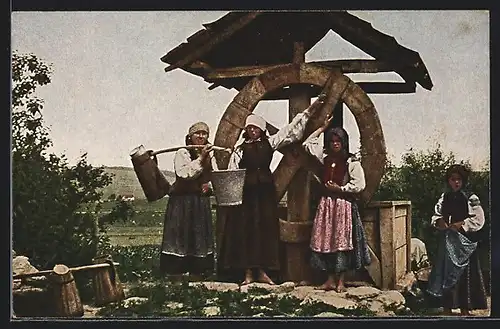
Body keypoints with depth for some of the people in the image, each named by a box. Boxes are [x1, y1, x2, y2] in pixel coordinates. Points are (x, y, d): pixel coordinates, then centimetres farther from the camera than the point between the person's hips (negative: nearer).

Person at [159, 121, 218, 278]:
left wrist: (210, 185, -4)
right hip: (182, 201, -6)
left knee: (201, 236, 5)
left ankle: (199, 270, 10)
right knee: (180, 234, -7)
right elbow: (183, 173, -19)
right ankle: (176, 271, -6)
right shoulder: (182, 153, -3)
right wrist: (200, 159, -20)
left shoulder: (210, 157, 15)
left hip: (202, 202, 6)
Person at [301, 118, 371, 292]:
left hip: (344, 205, -5)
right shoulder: (325, 158, 8)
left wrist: (339, 188, -11)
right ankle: (330, 280, 11)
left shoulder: (352, 162, -7)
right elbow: (307, 144, 15)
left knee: (342, 242, -2)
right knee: (326, 241, 4)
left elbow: (359, 185, -12)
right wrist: (322, 128, 11)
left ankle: (340, 281, 5)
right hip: (326, 204, 5)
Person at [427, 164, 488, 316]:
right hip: (447, 241, 4)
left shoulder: (471, 198, -5)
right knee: (446, 271, 6)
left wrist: (461, 225, -16)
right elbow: (435, 215, 13)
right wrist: (438, 221, -8)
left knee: (464, 273, 0)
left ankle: (465, 309, 8)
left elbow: (478, 219, -9)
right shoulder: (444, 198, 8)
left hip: (465, 242, -4)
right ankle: (447, 307, 16)